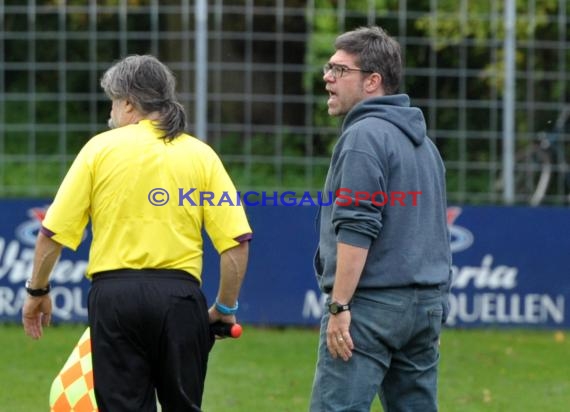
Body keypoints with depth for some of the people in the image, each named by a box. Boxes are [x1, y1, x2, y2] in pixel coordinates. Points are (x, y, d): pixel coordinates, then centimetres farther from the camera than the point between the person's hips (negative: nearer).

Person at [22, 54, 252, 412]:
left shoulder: (101, 148, 3)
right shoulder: (201, 155, 6)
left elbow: (53, 232, 0)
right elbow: (237, 241, -1)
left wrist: (38, 291, 12)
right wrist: (225, 308, 10)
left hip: (114, 293, -1)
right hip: (179, 295, 1)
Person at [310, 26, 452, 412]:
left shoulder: (364, 135, -10)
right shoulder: (422, 141, 19)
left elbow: (356, 230, -17)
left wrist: (339, 306, -17)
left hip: (373, 302, -9)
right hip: (426, 303, 9)